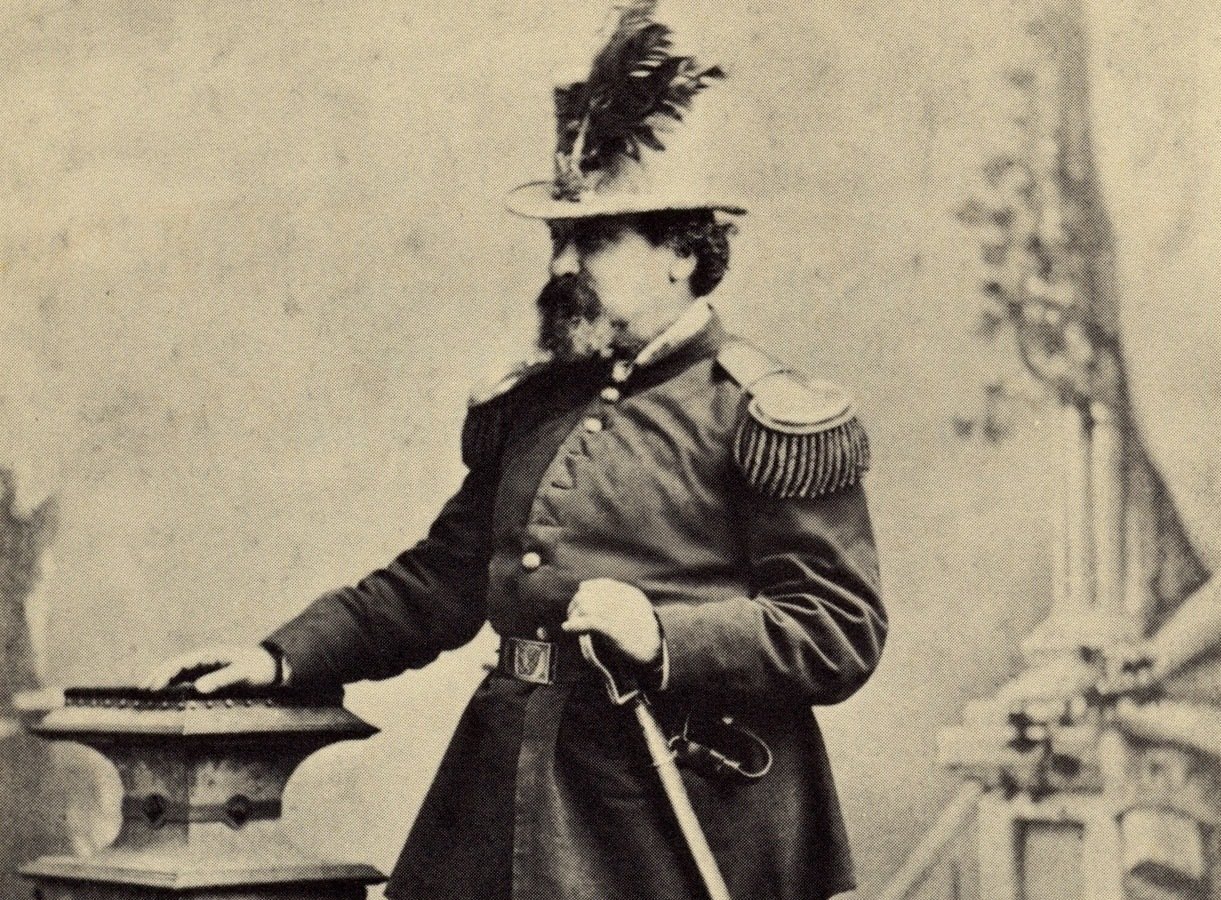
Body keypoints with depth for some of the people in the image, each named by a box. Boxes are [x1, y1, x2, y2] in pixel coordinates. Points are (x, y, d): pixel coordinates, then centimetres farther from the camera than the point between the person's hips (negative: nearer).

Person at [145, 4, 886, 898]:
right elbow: (437, 582, 21)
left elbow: (842, 632, -9)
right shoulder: (524, 406, 15)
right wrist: (283, 658, 11)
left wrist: (662, 638, -21)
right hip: (498, 810, 6)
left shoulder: (771, 420, -5)